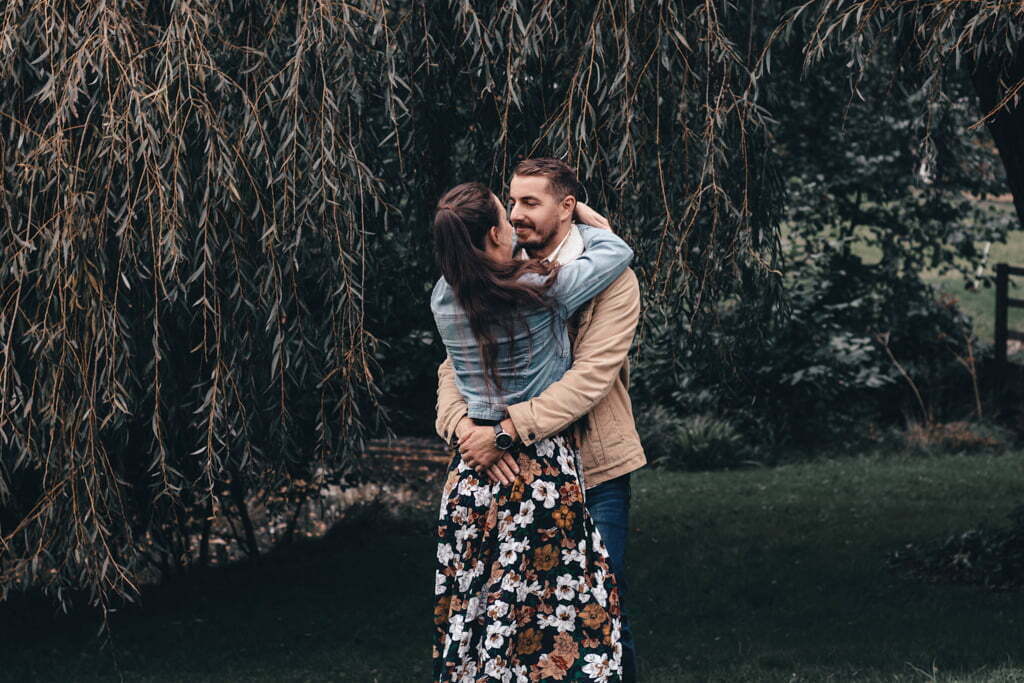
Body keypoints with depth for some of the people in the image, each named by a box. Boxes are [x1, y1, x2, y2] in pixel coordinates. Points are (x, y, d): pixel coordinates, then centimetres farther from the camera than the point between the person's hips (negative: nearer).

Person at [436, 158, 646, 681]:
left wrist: (505, 430, -26)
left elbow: (591, 377, -19)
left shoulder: (608, 279, -7)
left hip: (594, 472, -4)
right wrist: (465, 428, -20)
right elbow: (455, 367, 2)